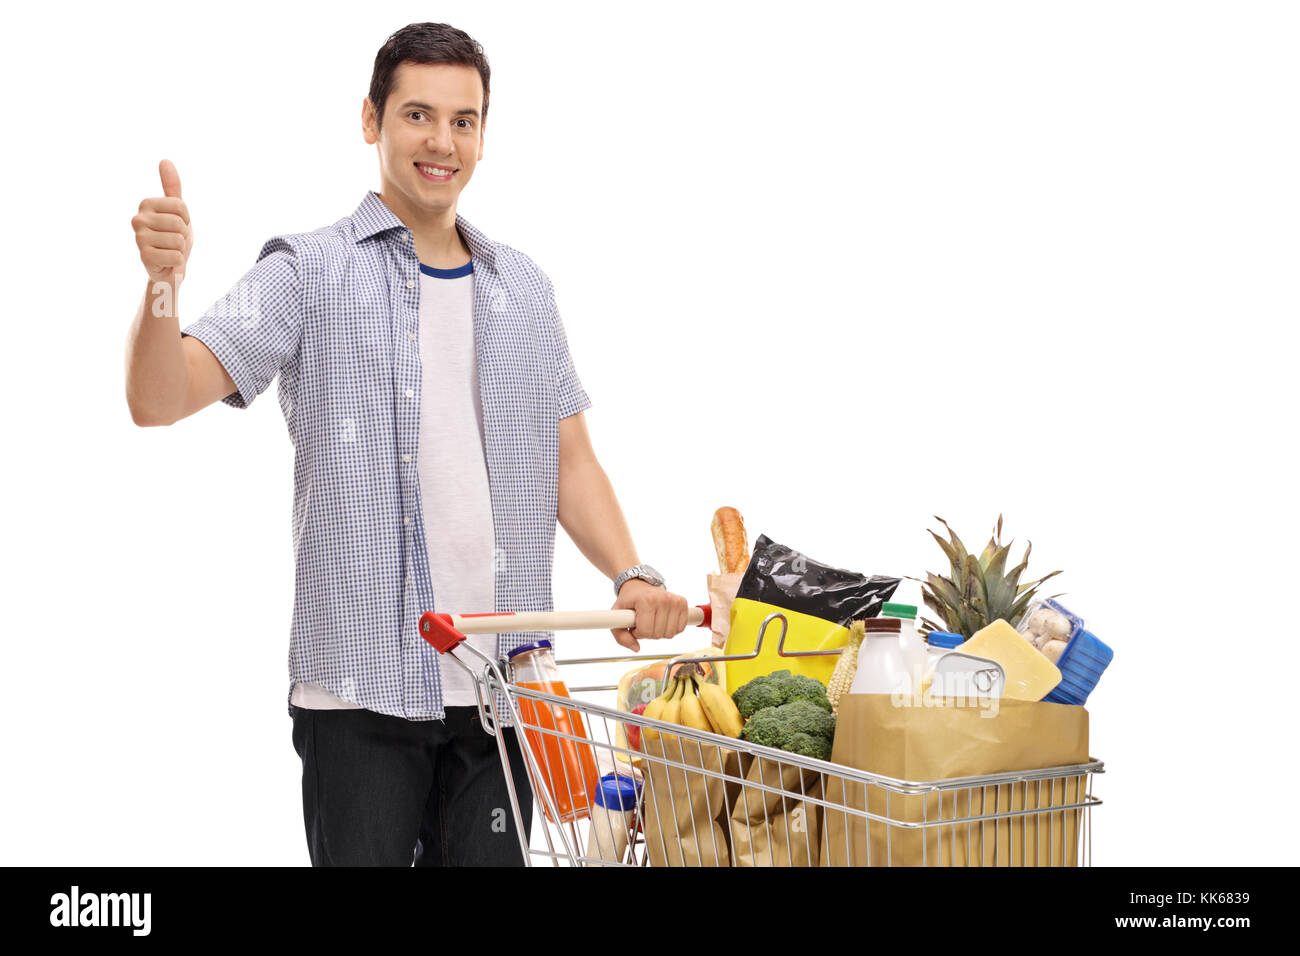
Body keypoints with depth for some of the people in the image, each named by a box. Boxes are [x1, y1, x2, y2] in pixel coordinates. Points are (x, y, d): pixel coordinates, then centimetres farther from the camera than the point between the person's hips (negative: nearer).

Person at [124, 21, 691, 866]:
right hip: (361, 686, -4)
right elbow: (160, 400, -9)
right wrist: (162, 285, -28)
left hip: (502, 685, 4)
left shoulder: (523, 290, 13)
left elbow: (570, 459, 15)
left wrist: (632, 576, -2)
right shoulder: (311, 272, 0)